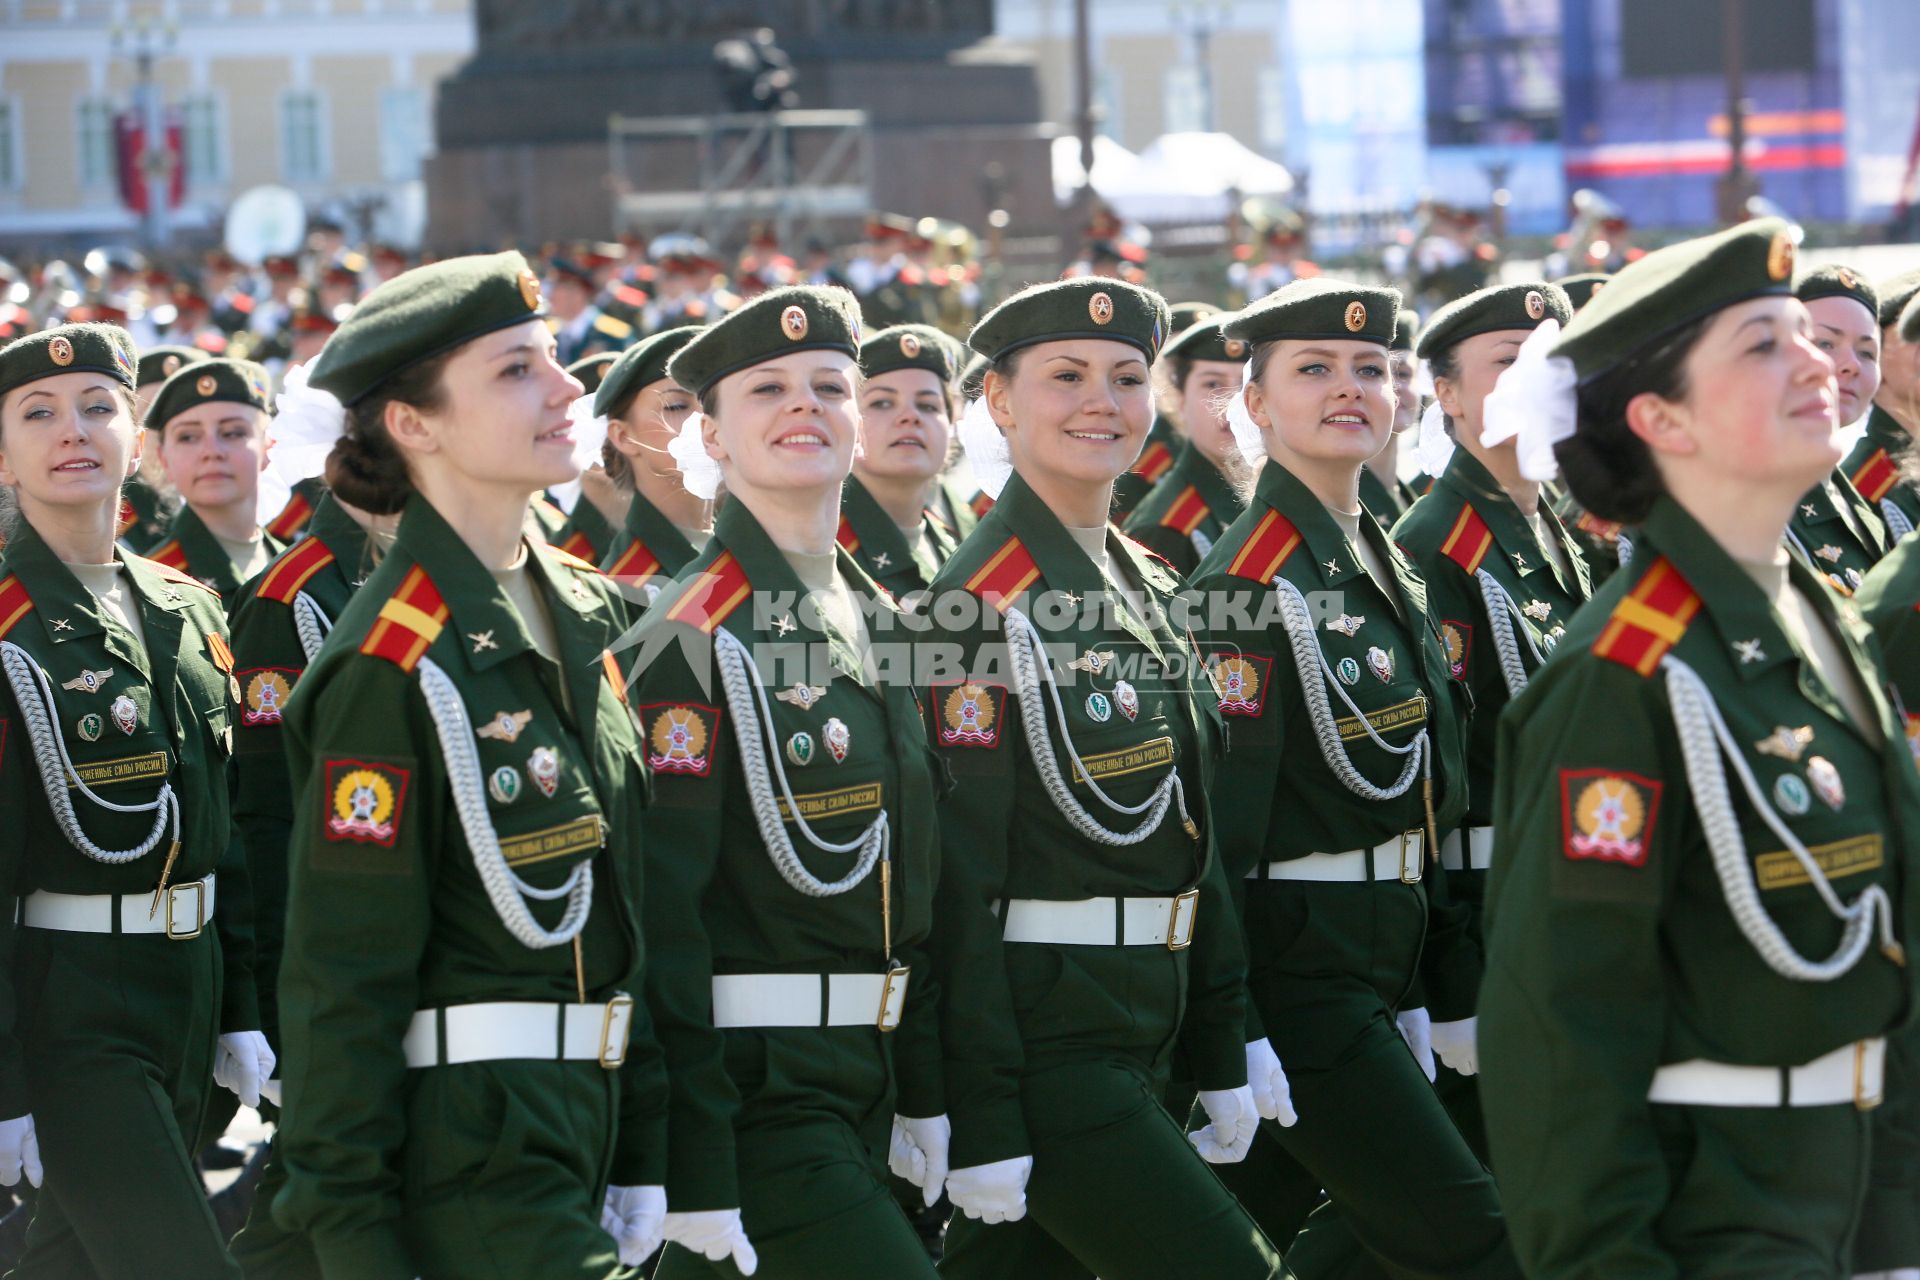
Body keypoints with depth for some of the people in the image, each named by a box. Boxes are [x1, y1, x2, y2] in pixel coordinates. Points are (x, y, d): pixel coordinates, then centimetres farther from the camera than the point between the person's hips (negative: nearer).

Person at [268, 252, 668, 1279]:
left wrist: (639, 1155, 15)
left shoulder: (584, 610, 10)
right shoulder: (390, 667, -14)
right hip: (463, 1150, -8)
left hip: (575, 1143, 8)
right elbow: (339, 983, -15)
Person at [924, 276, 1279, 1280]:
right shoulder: (980, 603, -12)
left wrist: (1222, 1056, 15)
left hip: (1138, 1041, 8)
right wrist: (979, 1125, -19)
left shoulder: (1145, 590, 13)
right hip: (1040, 1039, -8)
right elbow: (958, 878, -15)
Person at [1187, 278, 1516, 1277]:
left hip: (1376, 965, 9)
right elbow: (1216, 816, -18)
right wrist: (1233, 1041, -22)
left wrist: (1409, 994, 20)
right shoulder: (1250, 585, -14)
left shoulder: (1389, 573, 14)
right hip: (1296, 979, -9)